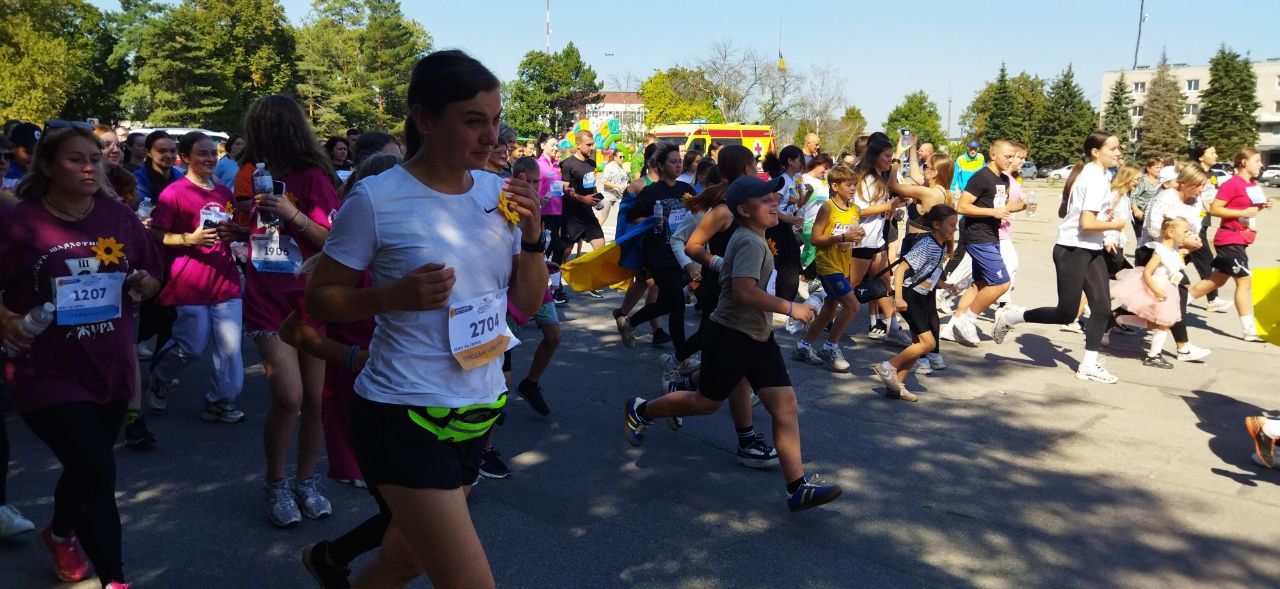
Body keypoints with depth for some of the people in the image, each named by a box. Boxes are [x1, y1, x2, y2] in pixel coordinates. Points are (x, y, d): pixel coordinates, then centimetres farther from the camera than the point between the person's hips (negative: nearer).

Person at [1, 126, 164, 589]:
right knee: (98, 471, -11)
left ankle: (60, 533, 53)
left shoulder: (121, 218, 1)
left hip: (111, 368, 5)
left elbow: (152, 280, 11)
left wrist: (145, 283, -10)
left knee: (86, 466, 21)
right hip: (47, 373, -5)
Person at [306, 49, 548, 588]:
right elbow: (319, 299, -7)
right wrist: (395, 295, -24)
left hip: (480, 409, 6)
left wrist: (532, 234, -11)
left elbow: (529, 303, 5)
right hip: (405, 416, -6)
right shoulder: (377, 199, -15)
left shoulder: (498, 192, 0)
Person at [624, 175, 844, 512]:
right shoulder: (751, 243, -19)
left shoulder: (745, 238, 12)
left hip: (757, 337, 9)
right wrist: (790, 308, -25)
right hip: (731, 336, -9)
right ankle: (641, 411, 32)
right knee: (707, 402, 8)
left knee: (785, 404, -2)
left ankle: (798, 488, -3)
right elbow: (744, 291, -31)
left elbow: (724, 269, 28)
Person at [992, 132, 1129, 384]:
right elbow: (1087, 224, -24)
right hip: (1072, 251, -10)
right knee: (1066, 313, -4)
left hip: (1091, 251, 10)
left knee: (1102, 308, 5)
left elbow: (1062, 212, 17)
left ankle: (1089, 365, 11)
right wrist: (1115, 225, -8)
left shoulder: (1085, 173, 12)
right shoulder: (1096, 178, -17)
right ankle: (1008, 317, 13)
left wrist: (1102, 217, 11)